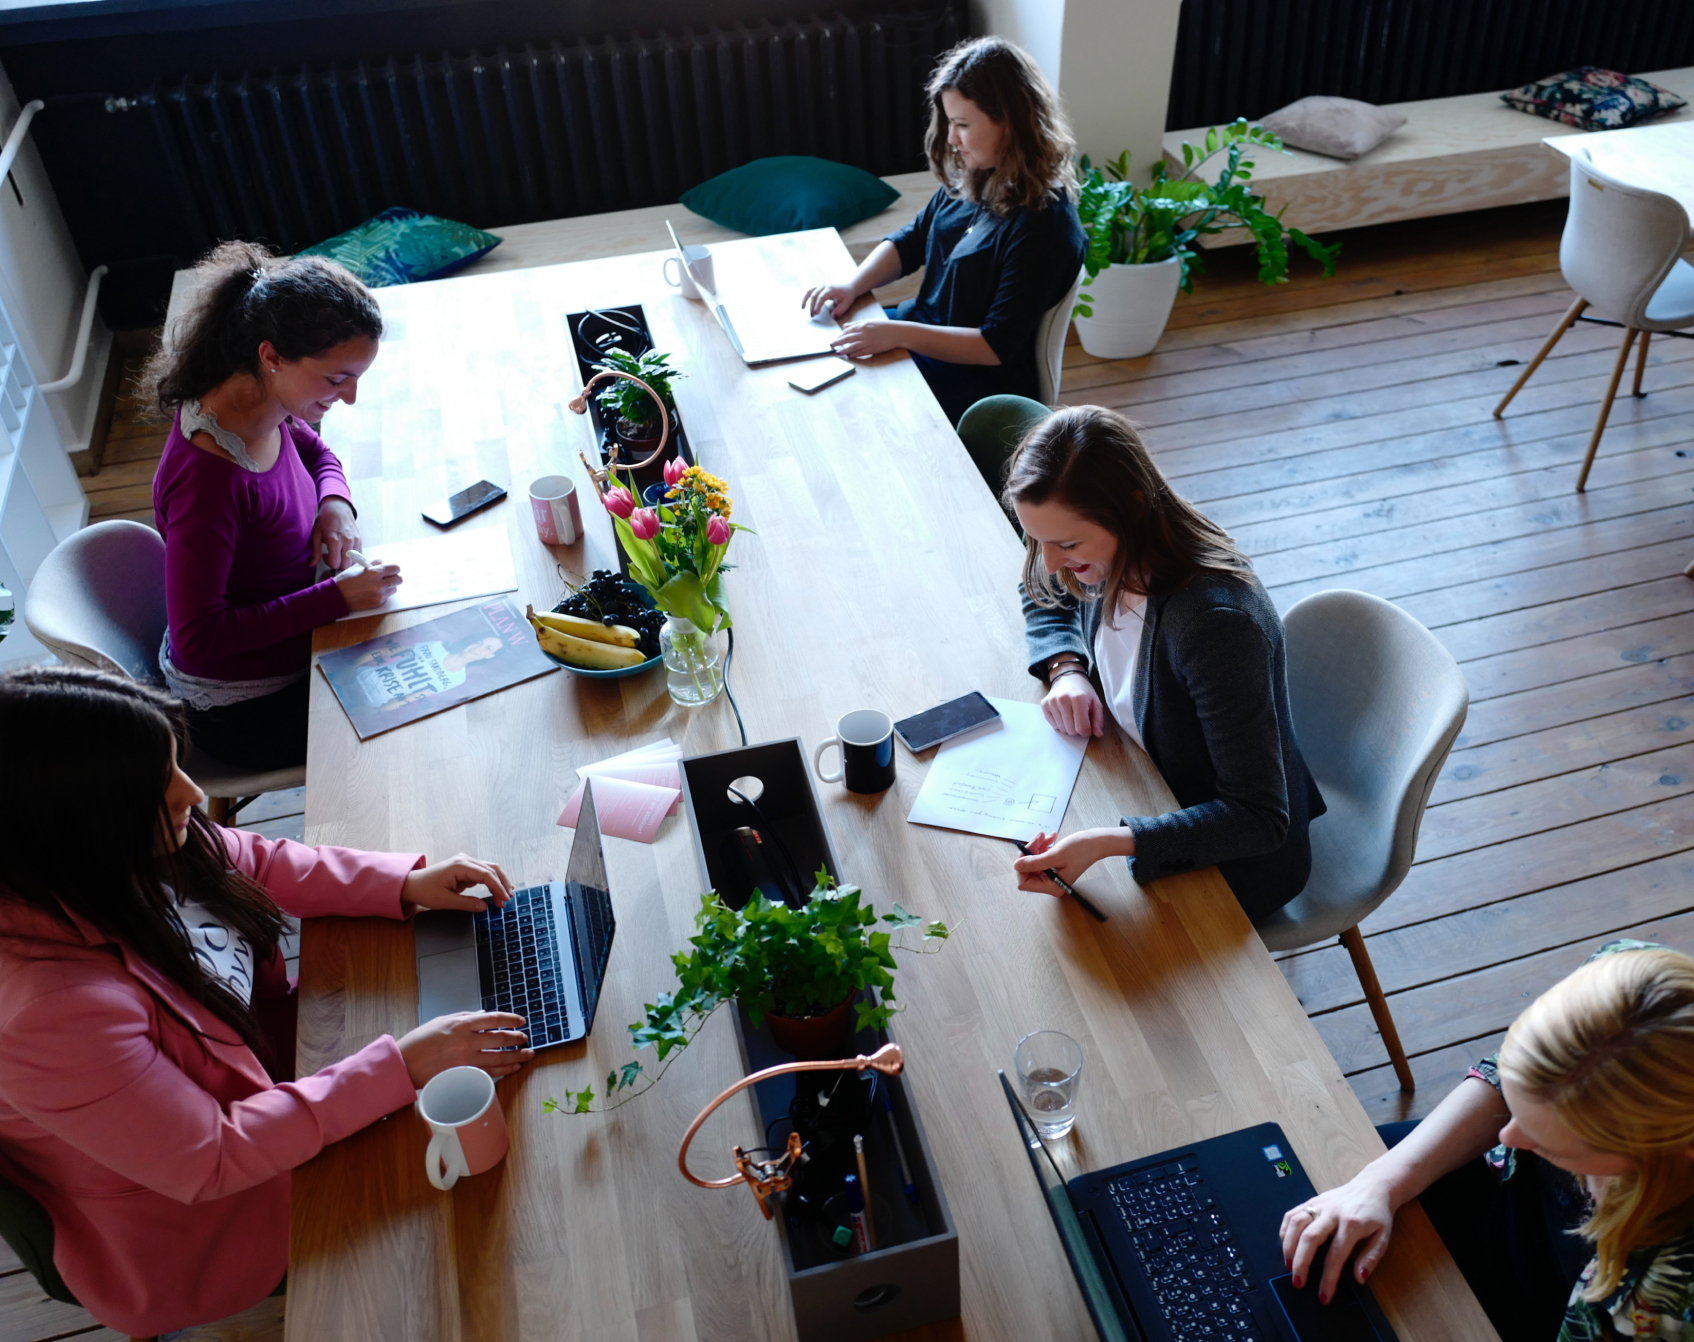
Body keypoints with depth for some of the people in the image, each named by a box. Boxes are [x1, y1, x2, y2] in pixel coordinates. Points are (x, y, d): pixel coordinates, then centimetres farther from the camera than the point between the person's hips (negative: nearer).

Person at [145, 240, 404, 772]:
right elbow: (197, 639, -30)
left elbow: (313, 450, 15)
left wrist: (335, 502, -8)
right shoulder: (207, 478, -35)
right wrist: (336, 598, -30)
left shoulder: (267, 407, -10)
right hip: (245, 710, -8)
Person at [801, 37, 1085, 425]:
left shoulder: (1043, 224, -25)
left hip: (979, 383, -8)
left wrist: (899, 334, -31)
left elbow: (997, 346, -25)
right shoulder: (971, 180, -1)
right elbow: (910, 242, 12)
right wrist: (852, 286, -6)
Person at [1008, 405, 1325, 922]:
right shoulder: (1114, 557, -13)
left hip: (1236, 859, -7)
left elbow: (1260, 820, -34)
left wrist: (1109, 843, -46)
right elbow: (1045, 599, 12)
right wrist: (1066, 669, -9)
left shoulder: (1216, 623, -37)